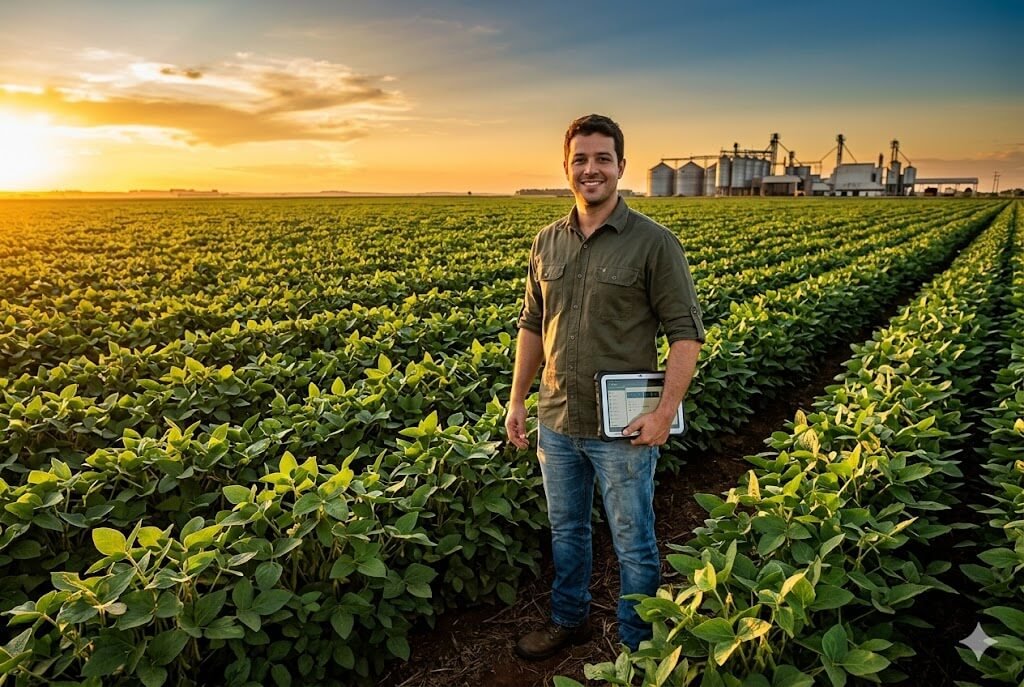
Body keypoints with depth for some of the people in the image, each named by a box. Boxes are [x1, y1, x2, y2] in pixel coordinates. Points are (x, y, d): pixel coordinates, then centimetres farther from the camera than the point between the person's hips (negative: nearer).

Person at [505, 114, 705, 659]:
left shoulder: (653, 243, -11)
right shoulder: (547, 242, 5)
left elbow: (685, 332, -11)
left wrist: (665, 412, -19)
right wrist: (516, 400, 9)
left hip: (623, 428, -5)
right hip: (557, 423, 5)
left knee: (633, 545, 12)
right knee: (565, 531, 22)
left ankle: (636, 644, 34)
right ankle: (568, 620, 44)